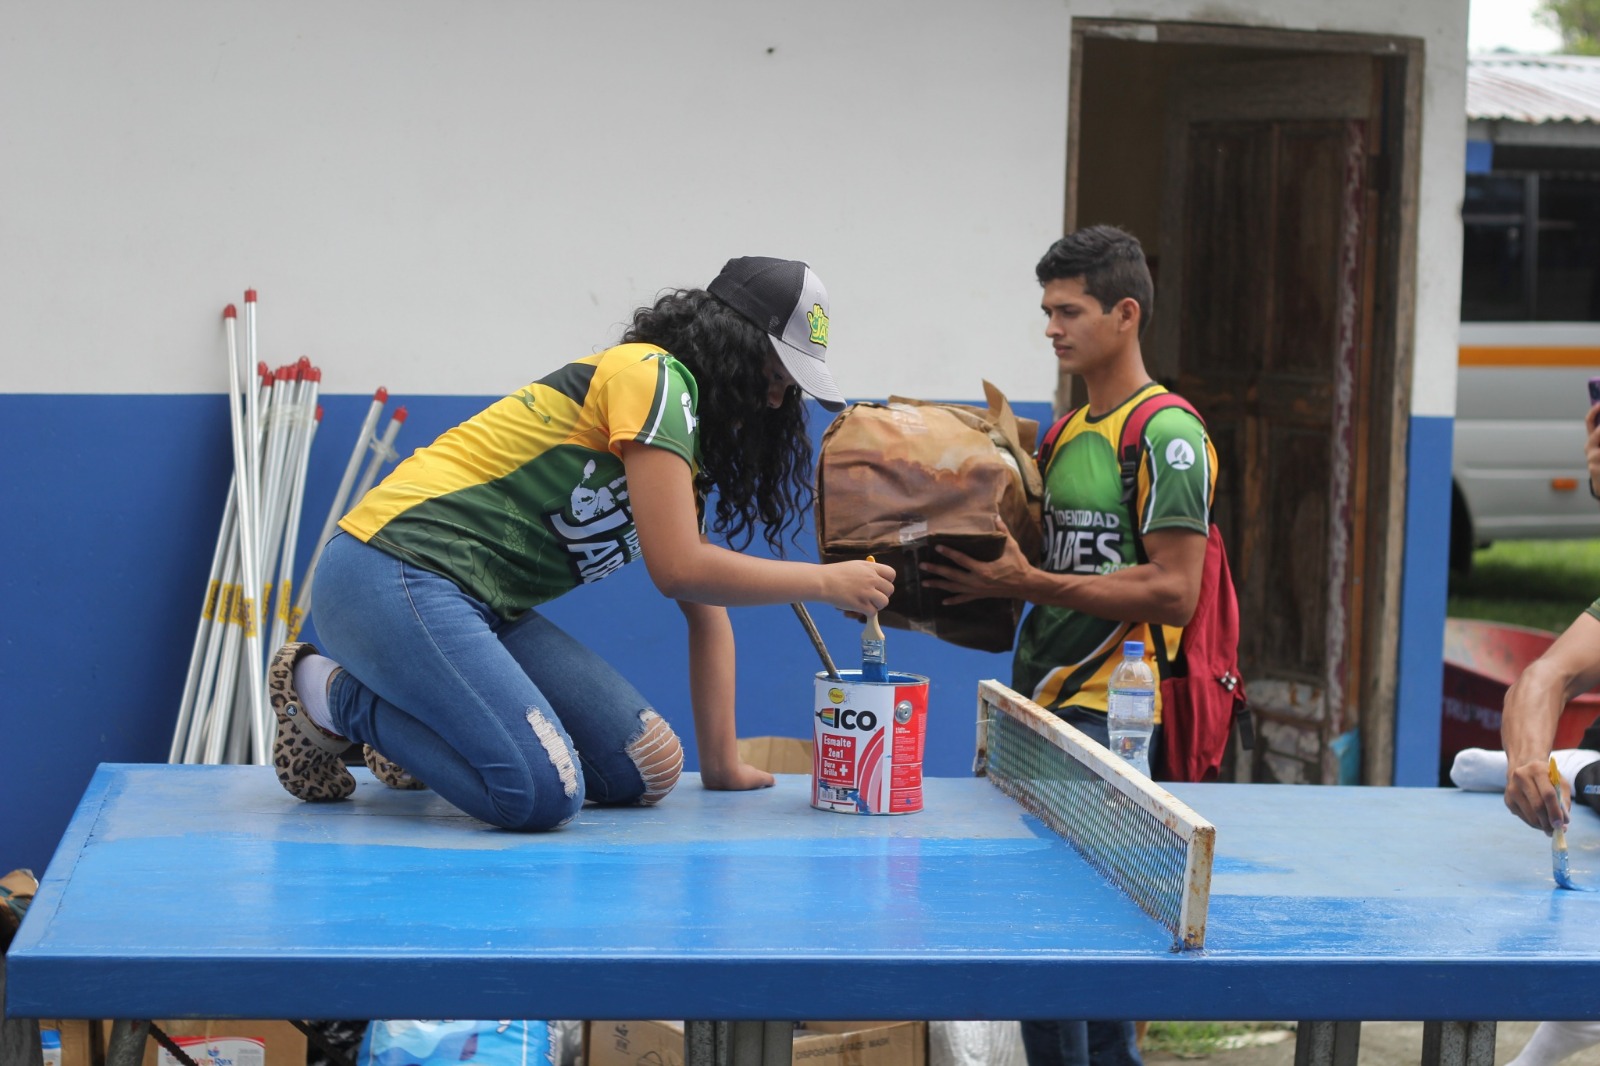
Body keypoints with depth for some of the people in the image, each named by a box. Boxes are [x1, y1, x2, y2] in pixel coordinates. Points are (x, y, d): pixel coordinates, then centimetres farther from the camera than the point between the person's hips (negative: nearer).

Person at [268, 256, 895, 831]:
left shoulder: (686, 450, 21)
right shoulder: (653, 374, -9)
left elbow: (705, 611, 21)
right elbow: (679, 569, -15)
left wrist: (721, 764, 16)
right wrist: (826, 581, -5)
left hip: (487, 610, 10)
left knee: (648, 769, -3)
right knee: (539, 795, -26)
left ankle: (413, 718, 12)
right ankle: (332, 693, -4)